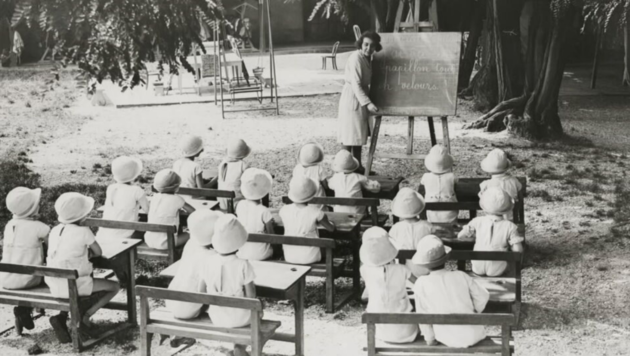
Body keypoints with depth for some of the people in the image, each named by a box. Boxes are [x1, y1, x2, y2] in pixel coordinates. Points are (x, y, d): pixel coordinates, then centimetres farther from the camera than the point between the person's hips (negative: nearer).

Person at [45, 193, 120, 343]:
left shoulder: (55, 230, 7)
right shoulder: (83, 231, -11)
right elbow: (98, 252, 2)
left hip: (54, 286, 6)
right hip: (74, 285, -6)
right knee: (114, 286, 10)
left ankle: (62, 316, 17)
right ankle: (84, 318, 0)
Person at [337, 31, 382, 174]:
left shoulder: (367, 58, 9)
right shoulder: (356, 58, -20)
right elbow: (356, 84, -26)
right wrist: (367, 103, -31)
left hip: (361, 97, 10)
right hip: (352, 97, -10)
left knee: (359, 133, 14)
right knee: (350, 134, -4)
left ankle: (357, 166, 23)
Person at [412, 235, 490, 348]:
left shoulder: (421, 284, -15)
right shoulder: (461, 276, -11)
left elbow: (423, 314, -8)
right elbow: (483, 297, 0)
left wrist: (430, 338, 7)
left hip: (448, 339, -1)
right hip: (474, 335, 1)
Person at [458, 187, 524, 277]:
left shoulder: (477, 222, -7)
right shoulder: (510, 227, -12)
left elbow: (460, 236, -2)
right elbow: (518, 250, -13)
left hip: (478, 269, 1)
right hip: (497, 271, -1)